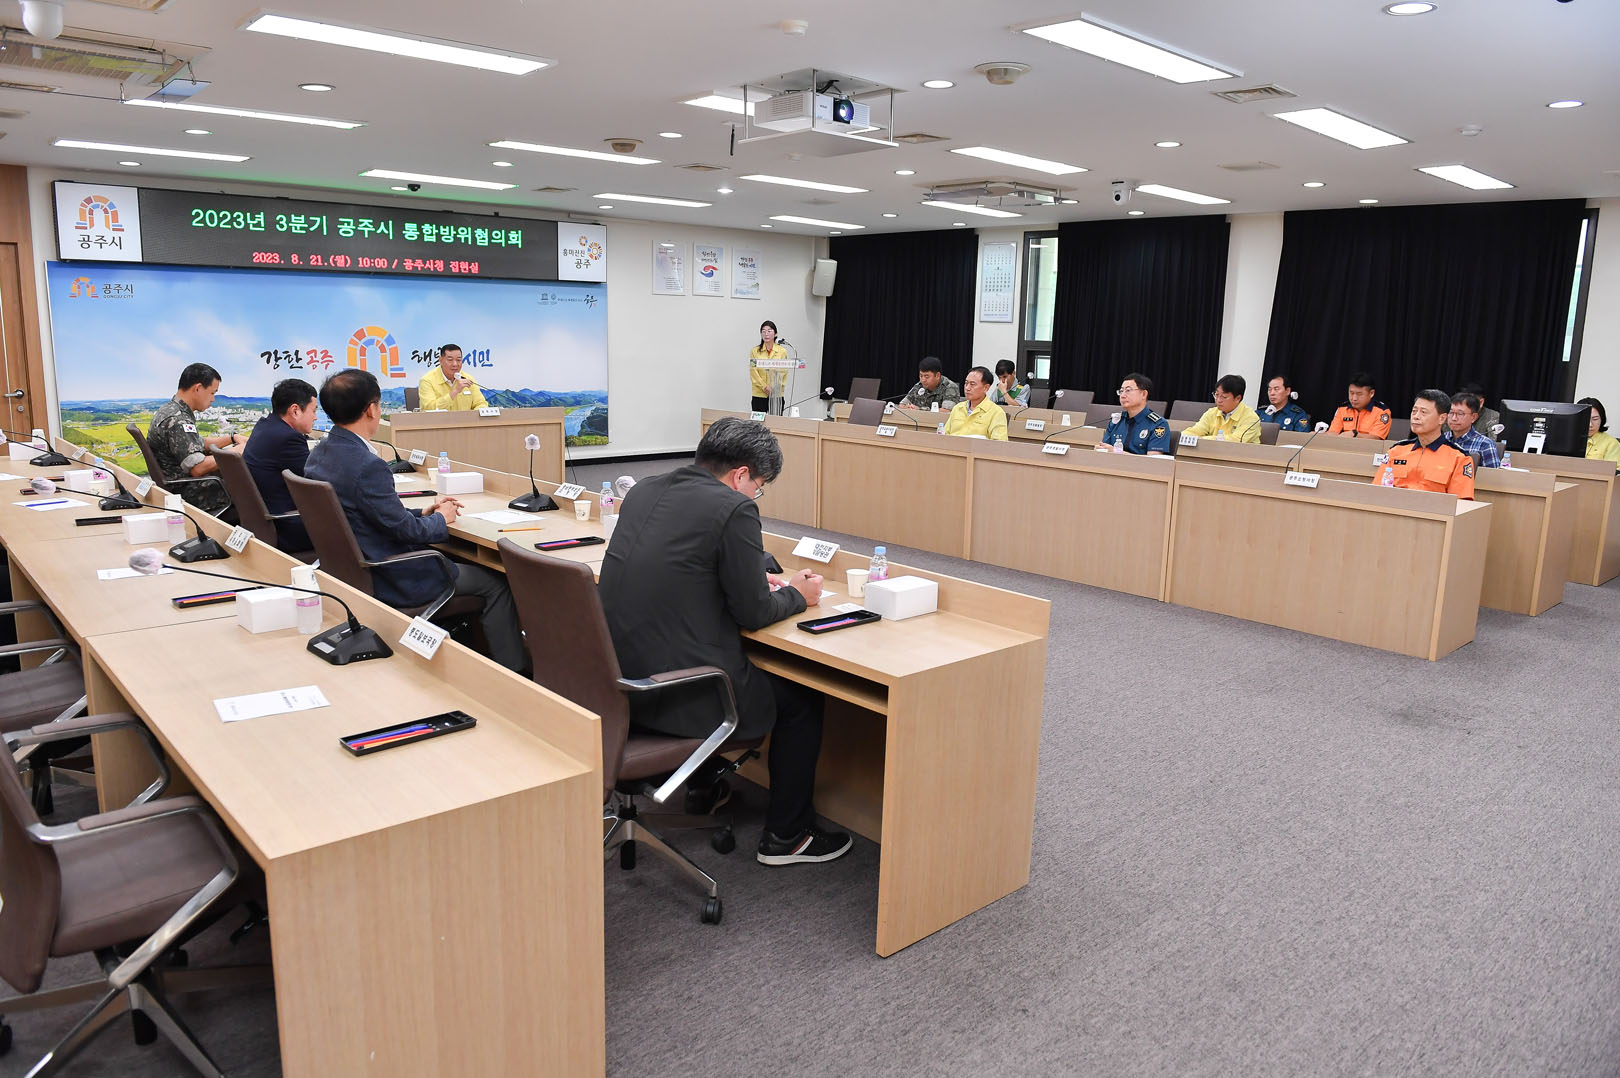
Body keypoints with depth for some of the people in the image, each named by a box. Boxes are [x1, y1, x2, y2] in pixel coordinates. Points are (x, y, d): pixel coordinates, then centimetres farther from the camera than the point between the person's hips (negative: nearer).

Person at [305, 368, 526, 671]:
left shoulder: (318, 455, 1)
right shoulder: (367, 466, -29)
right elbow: (407, 531, -22)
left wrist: (424, 512, 10)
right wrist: (440, 519, -3)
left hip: (353, 569, 10)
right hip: (390, 582, -10)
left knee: (451, 557, 29)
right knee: (496, 583, 3)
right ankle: (512, 671, 12)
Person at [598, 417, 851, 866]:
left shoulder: (643, 490, 8)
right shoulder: (733, 509, -15)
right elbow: (753, 613, -11)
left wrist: (755, 579, 21)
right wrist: (797, 595, 10)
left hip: (620, 678, 8)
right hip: (674, 695, -8)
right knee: (803, 696, 15)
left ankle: (706, 782, 46)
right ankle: (786, 836, 25)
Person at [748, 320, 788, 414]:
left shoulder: (782, 351, 3)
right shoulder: (755, 351, 3)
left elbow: (783, 372, 2)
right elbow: (753, 372, -2)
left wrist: (775, 388, -10)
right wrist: (765, 387, -12)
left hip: (777, 395, 0)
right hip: (759, 395, 0)